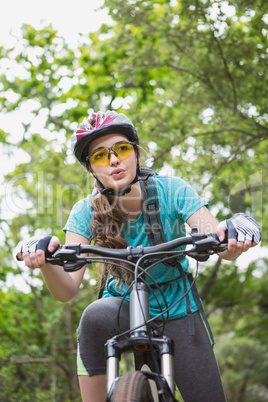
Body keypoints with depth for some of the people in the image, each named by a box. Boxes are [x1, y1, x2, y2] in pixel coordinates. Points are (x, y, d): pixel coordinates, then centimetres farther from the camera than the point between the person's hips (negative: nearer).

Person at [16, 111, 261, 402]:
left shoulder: (170, 191, -18)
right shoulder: (86, 213, -14)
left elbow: (223, 249, -25)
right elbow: (66, 291, -23)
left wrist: (233, 233, -50)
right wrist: (46, 261, -45)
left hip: (177, 311, 0)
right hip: (124, 305, 0)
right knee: (95, 316, -34)